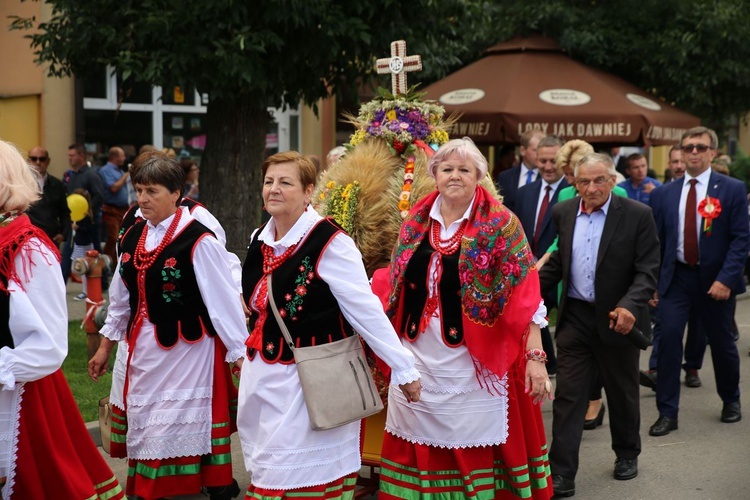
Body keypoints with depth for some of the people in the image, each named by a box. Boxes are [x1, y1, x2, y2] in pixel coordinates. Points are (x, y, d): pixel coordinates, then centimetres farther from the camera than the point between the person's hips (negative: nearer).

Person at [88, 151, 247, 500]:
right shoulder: (133, 238, 6)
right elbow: (122, 298, 16)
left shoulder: (199, 242, -16)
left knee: (189, 428, 1)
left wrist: (240, 353, -13)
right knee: (146, 429, 15)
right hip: (144, 349, 7)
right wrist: (105, 347, 20)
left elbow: (224, 299, -14)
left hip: (189, 349, -7)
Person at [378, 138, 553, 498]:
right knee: (421, 449, 10)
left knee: (475, 450, 4)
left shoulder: (499, 223, -6)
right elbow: (397, 285, 14)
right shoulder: (415, 221, 6)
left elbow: (524, 295, -10)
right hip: (417, 360, 4)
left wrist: (535, 357, -16)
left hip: (474, 363, -4)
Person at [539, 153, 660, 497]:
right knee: (567, 397, 0)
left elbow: (648, 271, -12)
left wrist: (630, 306, -28)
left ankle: (627, 454, 39)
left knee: (623, 393, 16)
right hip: (575, 317, 2)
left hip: (618, 319, -2)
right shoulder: (563, 213, 3)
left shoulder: (638, 215, -10)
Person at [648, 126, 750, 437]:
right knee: (668, 338, -10)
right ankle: (667, 413, -1)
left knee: (721, 342, 11)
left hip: (715, 280, -1)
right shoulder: (664, 194, 4)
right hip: (675, 277, 1)